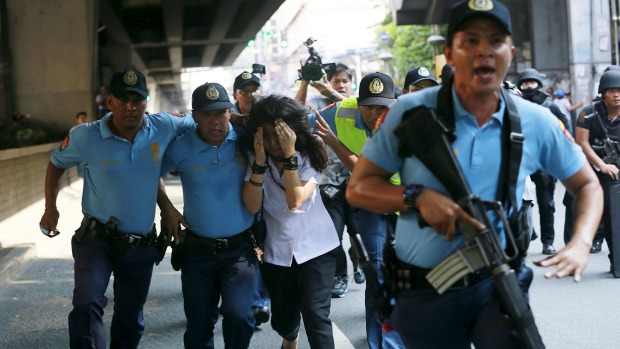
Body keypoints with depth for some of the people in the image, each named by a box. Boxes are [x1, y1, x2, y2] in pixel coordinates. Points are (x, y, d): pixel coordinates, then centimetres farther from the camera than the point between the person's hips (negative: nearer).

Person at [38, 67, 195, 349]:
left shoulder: (164, 127, -10)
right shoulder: (85, 137, -12)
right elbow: (56, 164, 6)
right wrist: (50, 208, 4)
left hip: (142, 244, 3)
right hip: (97, 239, -2)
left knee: (130, 318, 17)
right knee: (87, 306, -25)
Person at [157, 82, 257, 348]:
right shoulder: (181, 148, -7)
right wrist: (167, 208, 4)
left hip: (240, 248, -1)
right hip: (197, 250, 1)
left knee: (238, 315, -19)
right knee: (198, 325, 13)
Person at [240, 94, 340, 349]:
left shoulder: (310, 155, -11)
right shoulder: (254, 159, -4)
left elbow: (295, 201, -25)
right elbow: (252, 207, -16)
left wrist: (289, 154, -29)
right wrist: (260, 161, -24)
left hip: (314, 248, -3)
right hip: (276, 252, 3)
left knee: (316, 316, -16)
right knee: (283, 319, 16)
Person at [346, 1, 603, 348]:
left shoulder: (536, 122, -1)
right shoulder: (411, 112, -7)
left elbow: (587, 184, 12)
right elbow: (358, 189, -2)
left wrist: (580, 245, -6)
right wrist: (418, 197, -20)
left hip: (498, 284, 1)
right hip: (424, 292, 0)